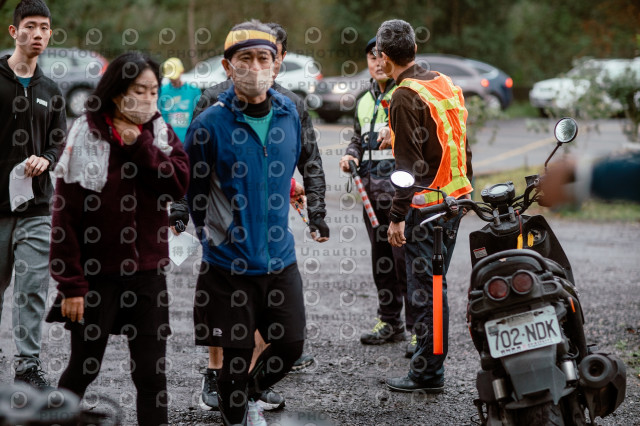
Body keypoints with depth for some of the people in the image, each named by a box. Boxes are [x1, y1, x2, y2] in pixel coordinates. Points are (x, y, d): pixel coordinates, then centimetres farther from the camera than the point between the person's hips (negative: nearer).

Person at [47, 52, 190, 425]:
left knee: (152, 372, 5)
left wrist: (139, 145, -18)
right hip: (97, 272, -3)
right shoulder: (87, 137, -10)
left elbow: (179, 183, -12)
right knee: (83, 368, 8)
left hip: (147, 271, 3)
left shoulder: (160, 134, 4)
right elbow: (65, 216, -11)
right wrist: (71, 285, -14)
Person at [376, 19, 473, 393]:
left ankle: (427, 373, 3)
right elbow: (462, 146, 16)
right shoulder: (446, 85, 10)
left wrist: (397, 217, -15)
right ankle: (432, 358, 25)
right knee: (436, 285, 17)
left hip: (426, 206, -9)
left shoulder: (406, 96, -16)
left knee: (425, 289, -2)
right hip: (455, 200, 9)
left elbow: (409, 164, -19)